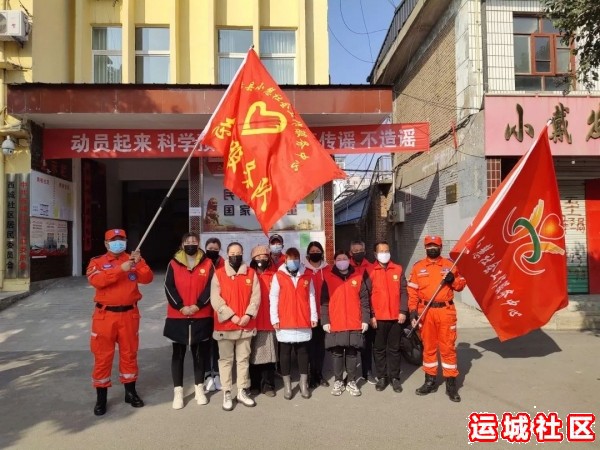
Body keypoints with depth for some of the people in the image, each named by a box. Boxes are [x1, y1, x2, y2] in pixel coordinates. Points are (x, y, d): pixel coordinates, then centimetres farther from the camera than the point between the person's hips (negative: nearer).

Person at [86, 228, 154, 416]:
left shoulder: (132, 260, 6)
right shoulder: (97, 261, 1)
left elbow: (147, 279, -7)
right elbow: (96, 280, -19)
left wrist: (140, 263, -24)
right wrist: (121, 269, -28)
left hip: (129, 314, 2)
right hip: (105, 315, -2)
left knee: (129, 353, 12)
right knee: (102, 356, 4)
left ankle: (130, 392, 26)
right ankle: (101, 397, 17)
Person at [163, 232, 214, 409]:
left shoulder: (208, 264, 2)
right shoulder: (173, 264, 2)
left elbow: (210, 288, -4)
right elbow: (169, 288, -5)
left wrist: (197, 306, -15)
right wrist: (181, 307, -15)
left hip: (202, 317, 0)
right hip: (178, 317, 0)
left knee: (200, 353, 10)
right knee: (178, 354, 6)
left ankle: (199, 388, 23)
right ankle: (178, 391, 15)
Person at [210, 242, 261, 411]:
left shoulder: (251, 273, 4)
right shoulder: (218, 274, -3)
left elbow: (256, 296, -1)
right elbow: (215, 299, -10)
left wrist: (248, 315, -14)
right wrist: (232, 316, -16)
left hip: (246, 325, 2)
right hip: (225, 325, -2)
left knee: (243, 359, 11)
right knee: (226, 359, 7)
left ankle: (242, 392, 23)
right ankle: (227, 394, 17)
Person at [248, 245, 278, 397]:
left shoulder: (274, 276, 6)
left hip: (269, 322, 1)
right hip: (253, 322, -1)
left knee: (269, 354, 5)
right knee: (254, 355, 6)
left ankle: (268, 385, 17)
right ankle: (254, 385, 20)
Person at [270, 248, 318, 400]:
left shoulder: (307, 276, 5)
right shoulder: (278, 276, -2)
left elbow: (311, 297, 7)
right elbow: (273, 298, -2)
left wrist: (313, 317, 4)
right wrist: (274, 319, -6)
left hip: (304, 321, 2)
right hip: (284, 322, -1)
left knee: (303, 352, 10)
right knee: (285, 353, 7)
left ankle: (304, 384, 21)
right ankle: (287, 385, 18)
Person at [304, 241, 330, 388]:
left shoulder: (327, 270, 5)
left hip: (323, 313, 3)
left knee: (320, 343, 12)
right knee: (311, 344, 5)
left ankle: (319, 374, 23)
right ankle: (312, 375, 15)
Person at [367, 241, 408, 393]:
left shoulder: (398, 269, 7)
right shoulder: (370, 271, -1)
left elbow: (403, 292, 5)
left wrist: (403, 311, -4)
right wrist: (371, 315, -8)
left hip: (396, 316, 2)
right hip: (378, 317, -1)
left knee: (394, 349, 10)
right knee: (379, 349, 8)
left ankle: (395, 377, 20)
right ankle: (381, 377, 20)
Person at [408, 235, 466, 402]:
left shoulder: (449, 265, 6)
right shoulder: (418, 267, 5)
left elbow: (461, 284, 11)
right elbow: (412, 291, 3)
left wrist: (453, 280, -10)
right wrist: (413, 310, -5)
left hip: (446, 311, -1)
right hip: (426, 312, 1)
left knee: (448, 347, 2)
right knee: (428, 346, 10)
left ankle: (451, 384, 11)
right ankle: (430, 381, 21)